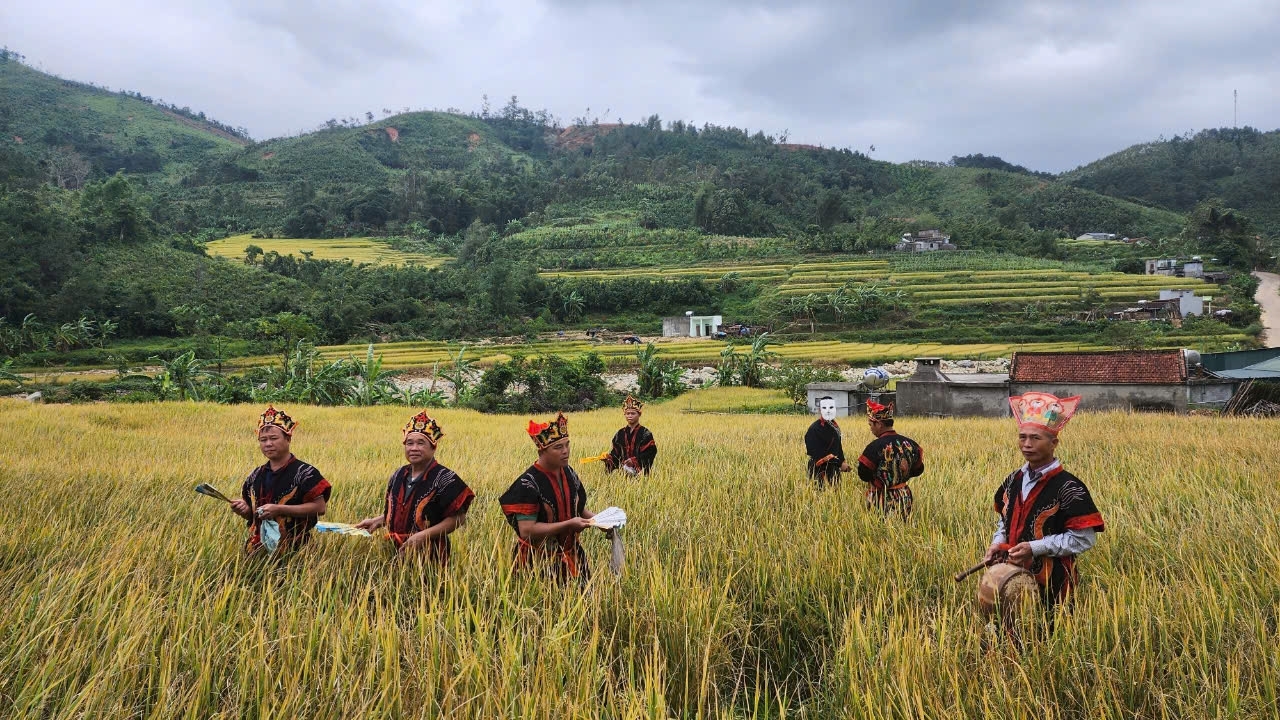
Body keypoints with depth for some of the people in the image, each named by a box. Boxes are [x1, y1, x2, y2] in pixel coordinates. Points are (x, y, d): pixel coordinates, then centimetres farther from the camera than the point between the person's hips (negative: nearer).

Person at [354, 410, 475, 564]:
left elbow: (458, 518, -15)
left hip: (429, 557, -6)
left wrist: (424, 535, -22)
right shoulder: (398, 476, 7)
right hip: (395, 552, 6)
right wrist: (376, 521, 3)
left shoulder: (444, 479, -13)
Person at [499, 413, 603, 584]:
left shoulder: (569, 474, 1)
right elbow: (526, 530, -24)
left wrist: (595, 518, -6)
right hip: (540, 563, -6)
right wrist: (568, 524, -26)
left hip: (572, 556, 6)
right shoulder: (528, 484, -21)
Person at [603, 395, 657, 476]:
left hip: (640, 472, -3)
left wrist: (634, 461, -22)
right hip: (623, 472, 3)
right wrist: (608, 458, -11)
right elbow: (615, 453, 10)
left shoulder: (645, 434, -2)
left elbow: (649, 454, -9)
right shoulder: (620, 434, 11)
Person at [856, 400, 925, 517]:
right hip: (904, 497, 6)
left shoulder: (875, 447, -18)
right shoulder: (909, 443, 0)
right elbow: (918, 470, 10)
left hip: (882, 502, -5)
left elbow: (863, 474, -13)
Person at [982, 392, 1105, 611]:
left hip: (1051, 585, -6)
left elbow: (1084, 538, -15)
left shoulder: (1068, 487, -13)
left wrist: (1035, 548, -20)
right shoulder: (1013, 481, 7)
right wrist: (998, 543, 0)